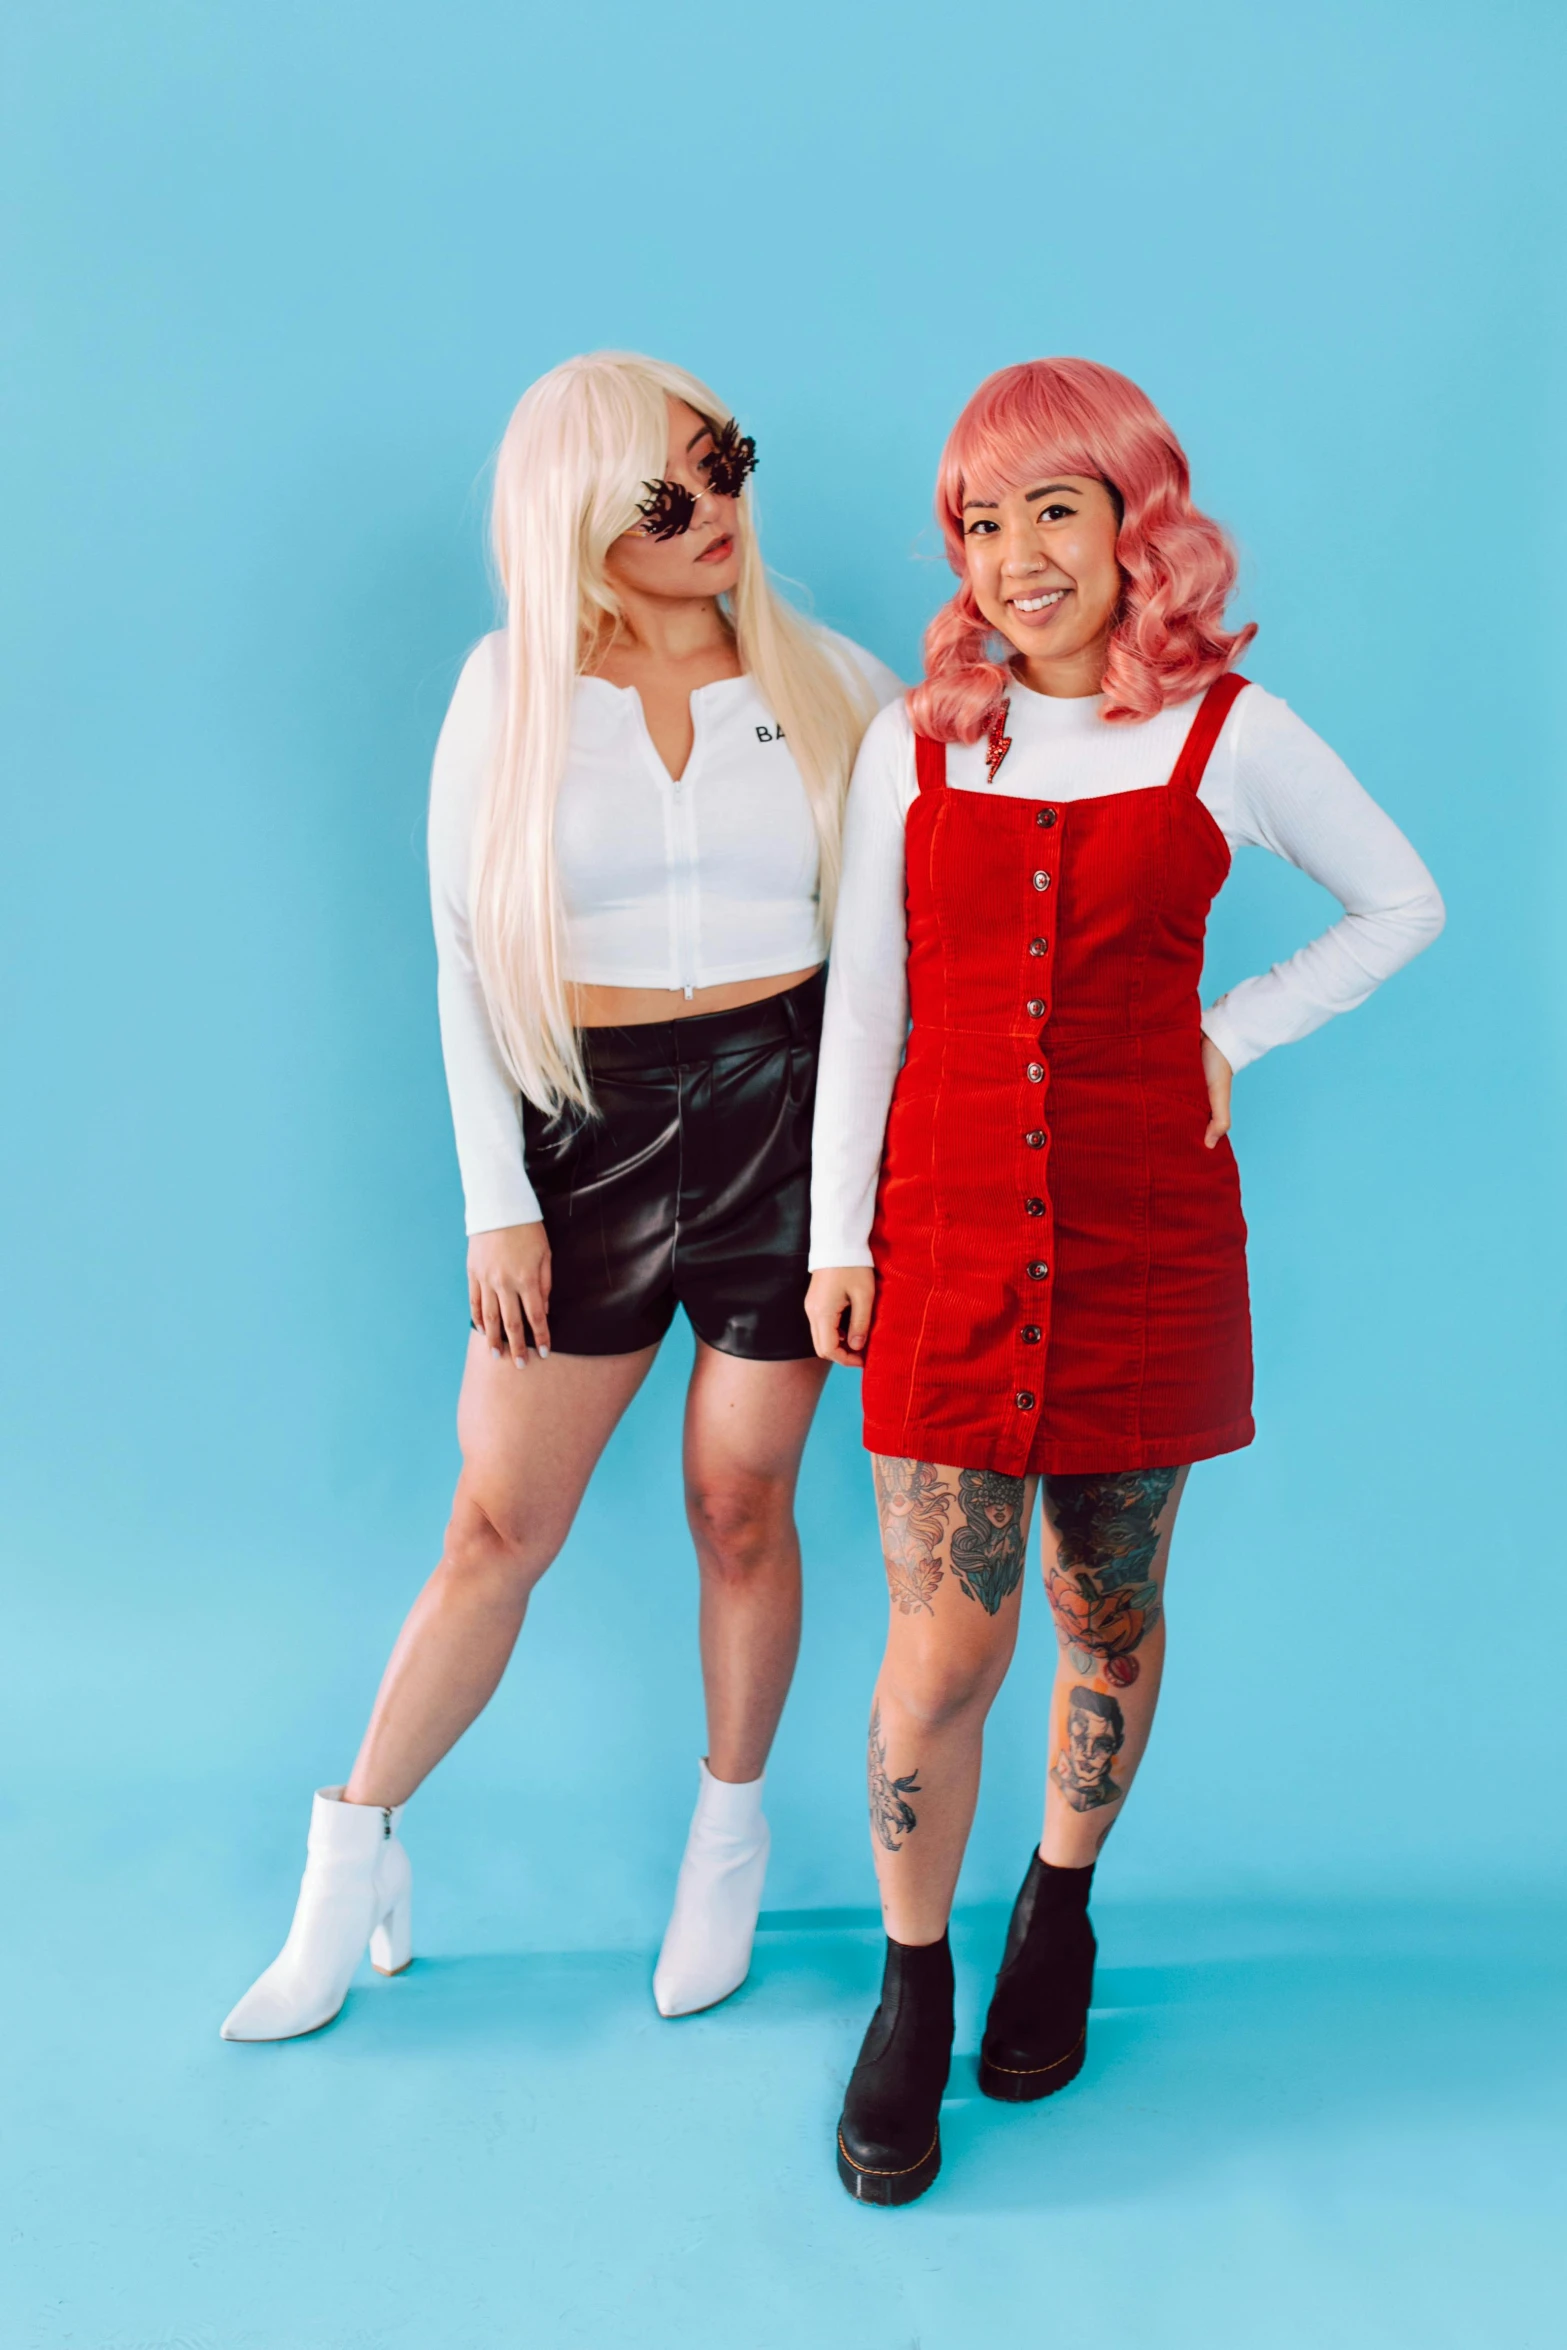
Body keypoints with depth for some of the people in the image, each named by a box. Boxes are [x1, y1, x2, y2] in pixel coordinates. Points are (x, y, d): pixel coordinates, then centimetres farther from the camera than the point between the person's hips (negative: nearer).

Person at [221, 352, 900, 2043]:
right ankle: (355, 1857, 24)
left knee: (739, 1508, 9)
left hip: (781, 1112, 0)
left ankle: (730, 1829, 33)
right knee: (496, 1523, 4)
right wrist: (496, 1200, -4)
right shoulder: (511, 690, -1)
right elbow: (467, 953, 0)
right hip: (587, 1128, 0)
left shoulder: (828, 680, 2)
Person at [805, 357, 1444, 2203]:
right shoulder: (914, 742, 4)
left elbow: (1404, 906, 12)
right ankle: (910, 1988, 22)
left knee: (1108, 1611, 12)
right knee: (941, 1648, 0)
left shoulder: (1232, 735, 0)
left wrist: (1234, 1037, 2)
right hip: (946, 1233, 1)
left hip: (1144, 1236, 0)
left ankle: (1061, 1911, 39)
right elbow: (862, 1003, 6)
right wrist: (838, 1236, 3)